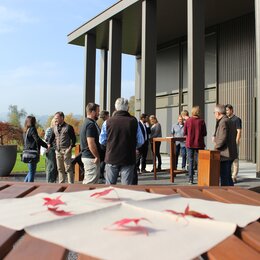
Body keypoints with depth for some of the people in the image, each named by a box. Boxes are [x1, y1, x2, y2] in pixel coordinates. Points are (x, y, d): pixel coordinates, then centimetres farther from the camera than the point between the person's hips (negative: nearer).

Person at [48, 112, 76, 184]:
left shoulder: (68, 127, -4)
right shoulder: (55, 127, 13)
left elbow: (73, 138, -4)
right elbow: (52, 137, 20)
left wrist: (70, 147, -13)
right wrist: (49, 144, 2)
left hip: (66, 150, -6)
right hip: (58, 151, 6)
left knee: (68, 168, -4)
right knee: (60, 169, 13)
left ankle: (71, 184, 2)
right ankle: (61, 183, 22)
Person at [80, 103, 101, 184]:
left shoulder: (86, 123, 15)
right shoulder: (91, 124, -18)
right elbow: (91, 143, -24)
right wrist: (97, 157, -15)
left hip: (85, 156, 10)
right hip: (91, 158, -10)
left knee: (86, 182, 16)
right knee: (91, 183, -5)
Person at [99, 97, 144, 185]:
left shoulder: (108, 122, -6)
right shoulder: (134, 121, -6)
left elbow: (102, 141, 1)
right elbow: (140, 141, -2)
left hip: (111, 158, 1)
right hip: (128, 159, 0)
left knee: (109, 186, 14)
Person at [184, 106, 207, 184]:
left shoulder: (188, 121, -6)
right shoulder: (201, 121, -7)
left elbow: (184, 133, 1)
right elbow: (205, 133, -2)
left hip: (190, 143, 1)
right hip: (199, 144, -1)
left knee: (191, 161, 7)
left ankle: (191, 179, 8)